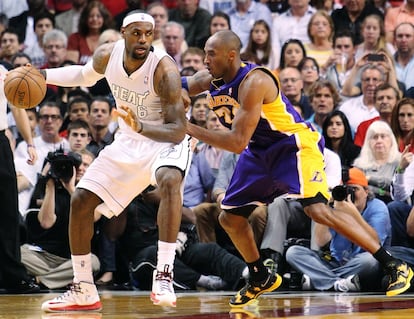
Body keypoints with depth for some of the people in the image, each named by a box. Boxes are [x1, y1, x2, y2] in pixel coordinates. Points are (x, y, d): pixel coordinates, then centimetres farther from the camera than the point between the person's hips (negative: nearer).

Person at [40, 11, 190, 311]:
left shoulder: (164, 69, -28)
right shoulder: (107, 54, -12)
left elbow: (177, 131, -30)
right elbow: (85, 75, 14)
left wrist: (141, 126, -47)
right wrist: (41, 76, 2)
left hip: (166, 141, -6)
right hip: (128, 141, 6)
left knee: (170, 180, -38)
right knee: (81, 200, 0)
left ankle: (164, 276, -38)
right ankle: (83, 291, 12)